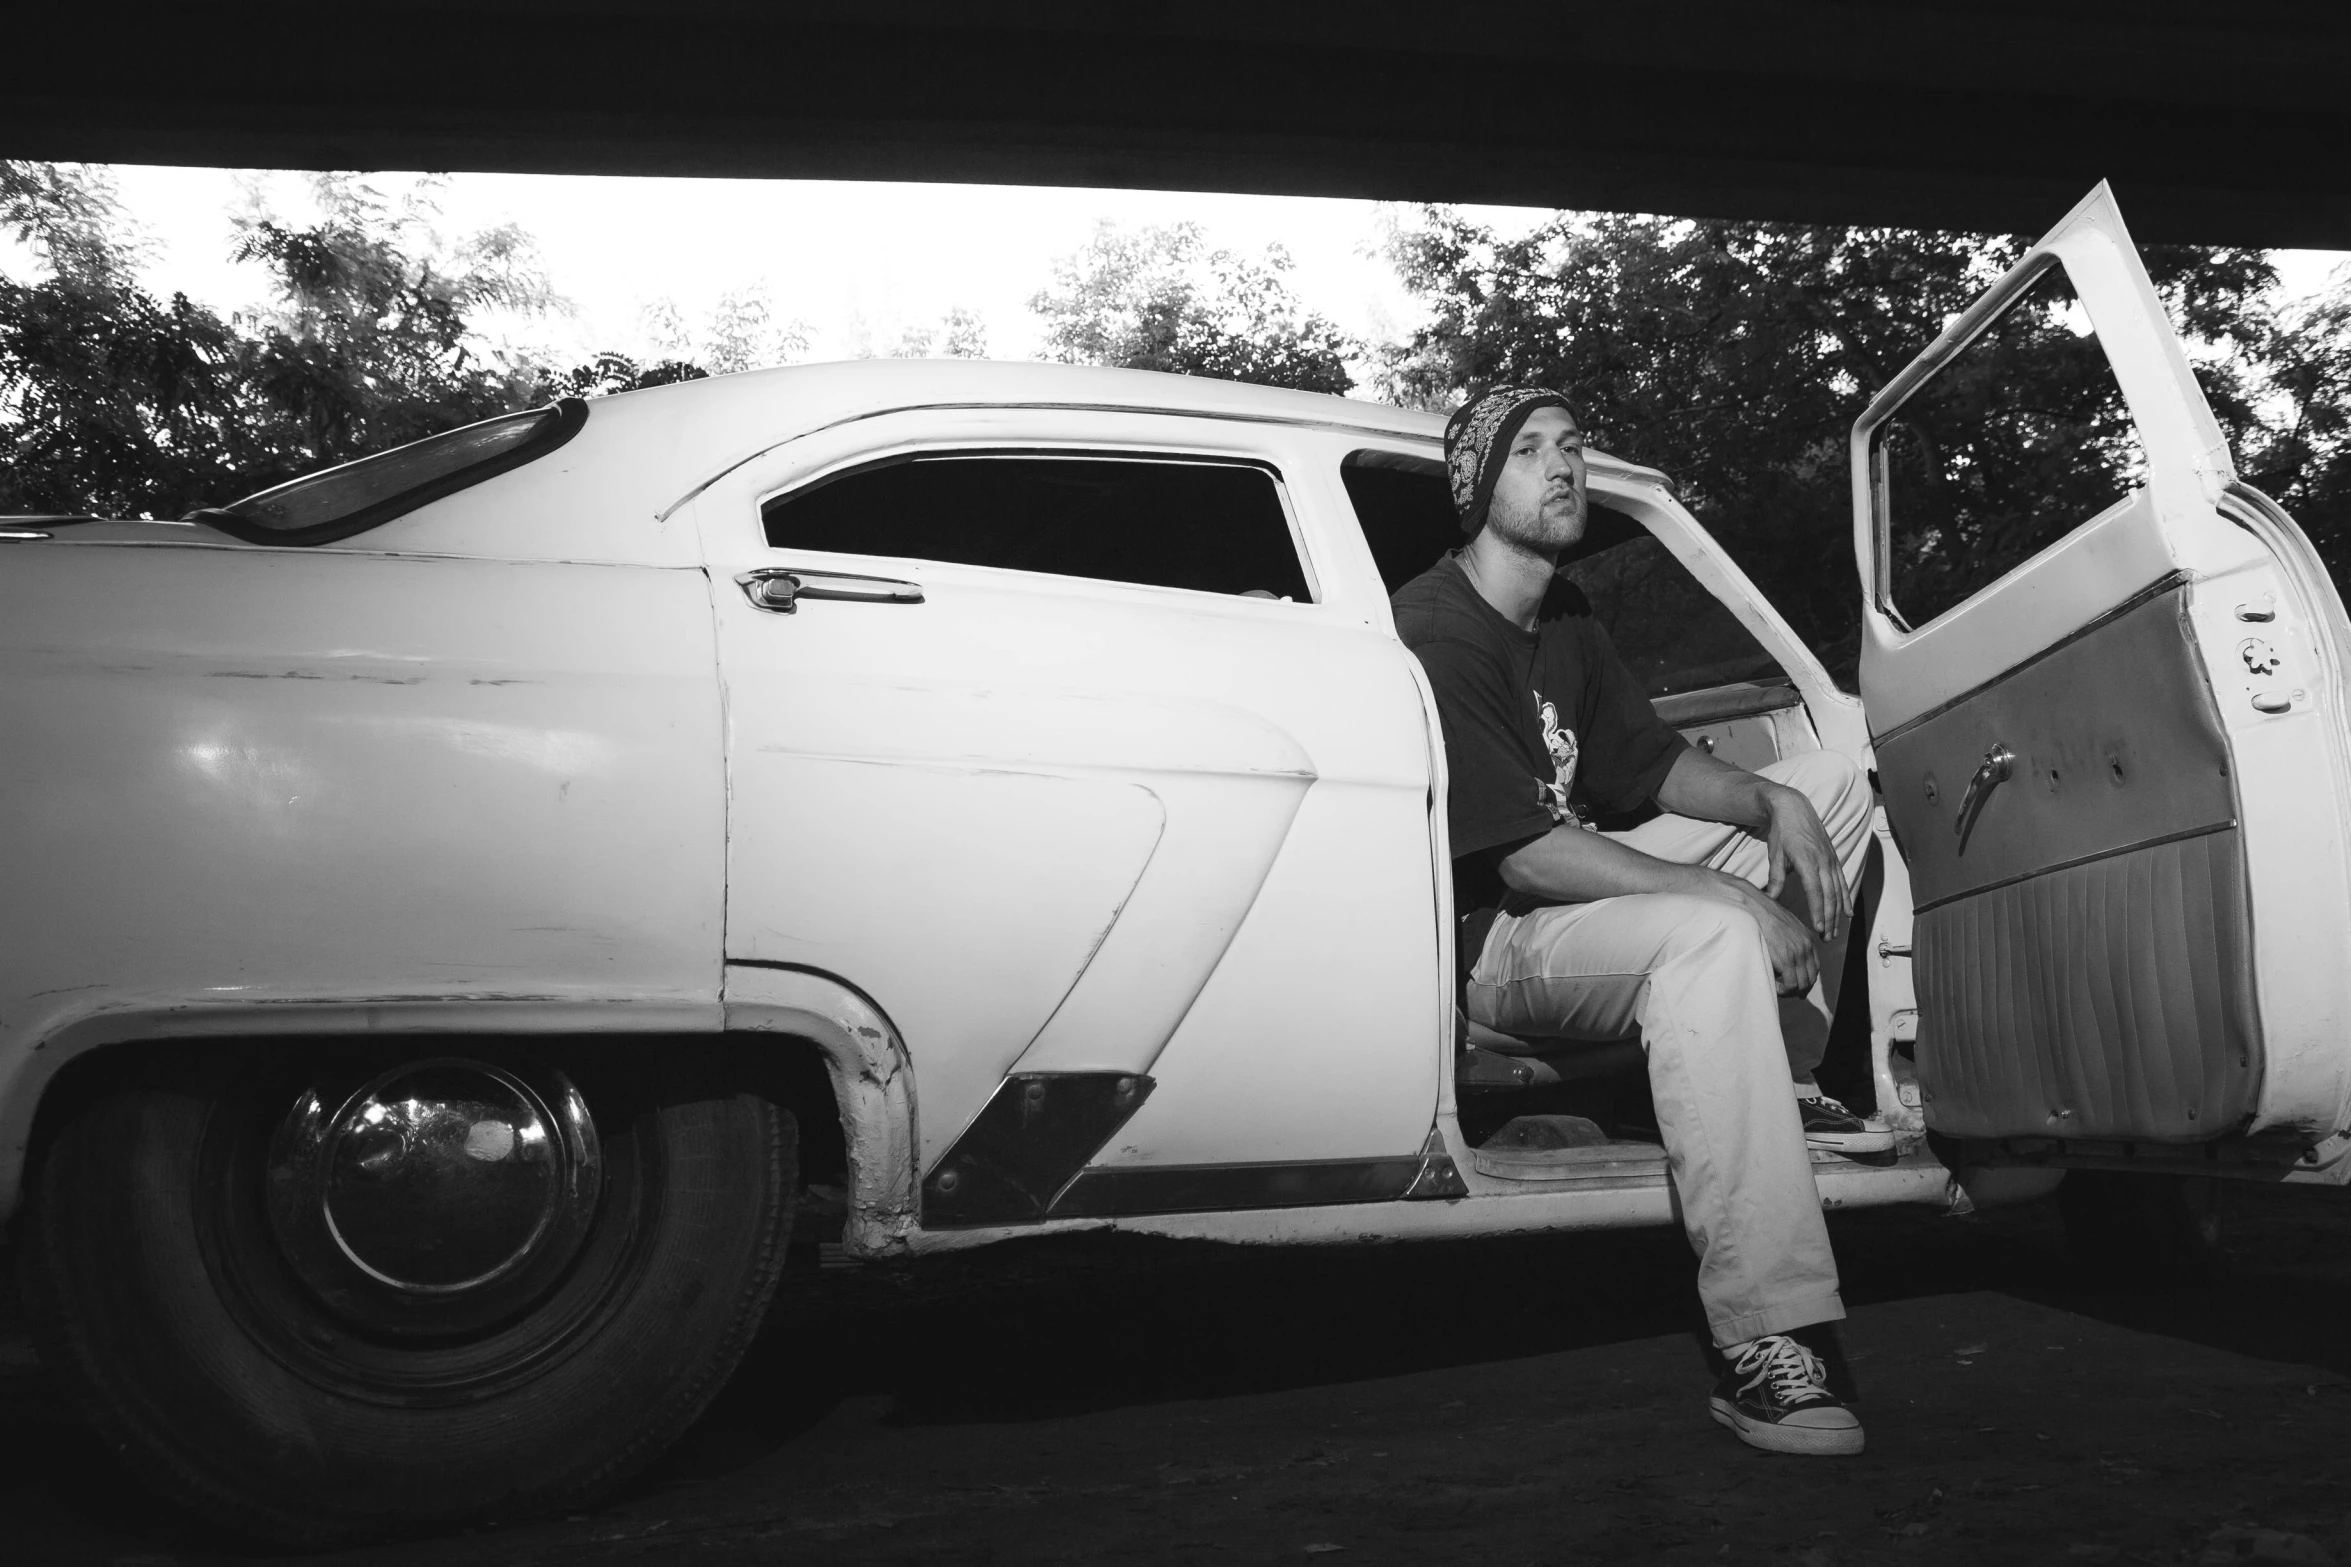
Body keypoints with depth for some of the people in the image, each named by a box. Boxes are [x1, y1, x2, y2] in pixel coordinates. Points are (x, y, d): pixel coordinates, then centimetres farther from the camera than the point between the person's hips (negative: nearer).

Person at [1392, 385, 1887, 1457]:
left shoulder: (1565, 618, 12)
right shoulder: (1434, 630, -18)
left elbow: (1652, 765, 14)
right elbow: (1520, 855, -25)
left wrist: (1772, 806, -7)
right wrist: (1732, 895, -26)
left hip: (1582, 885, 10)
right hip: (1486, 942, -10)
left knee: (1830, 779, 10)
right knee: (1711, 938, -40)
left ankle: (1780, 1084, 6)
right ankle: (1760, 1350, -41)